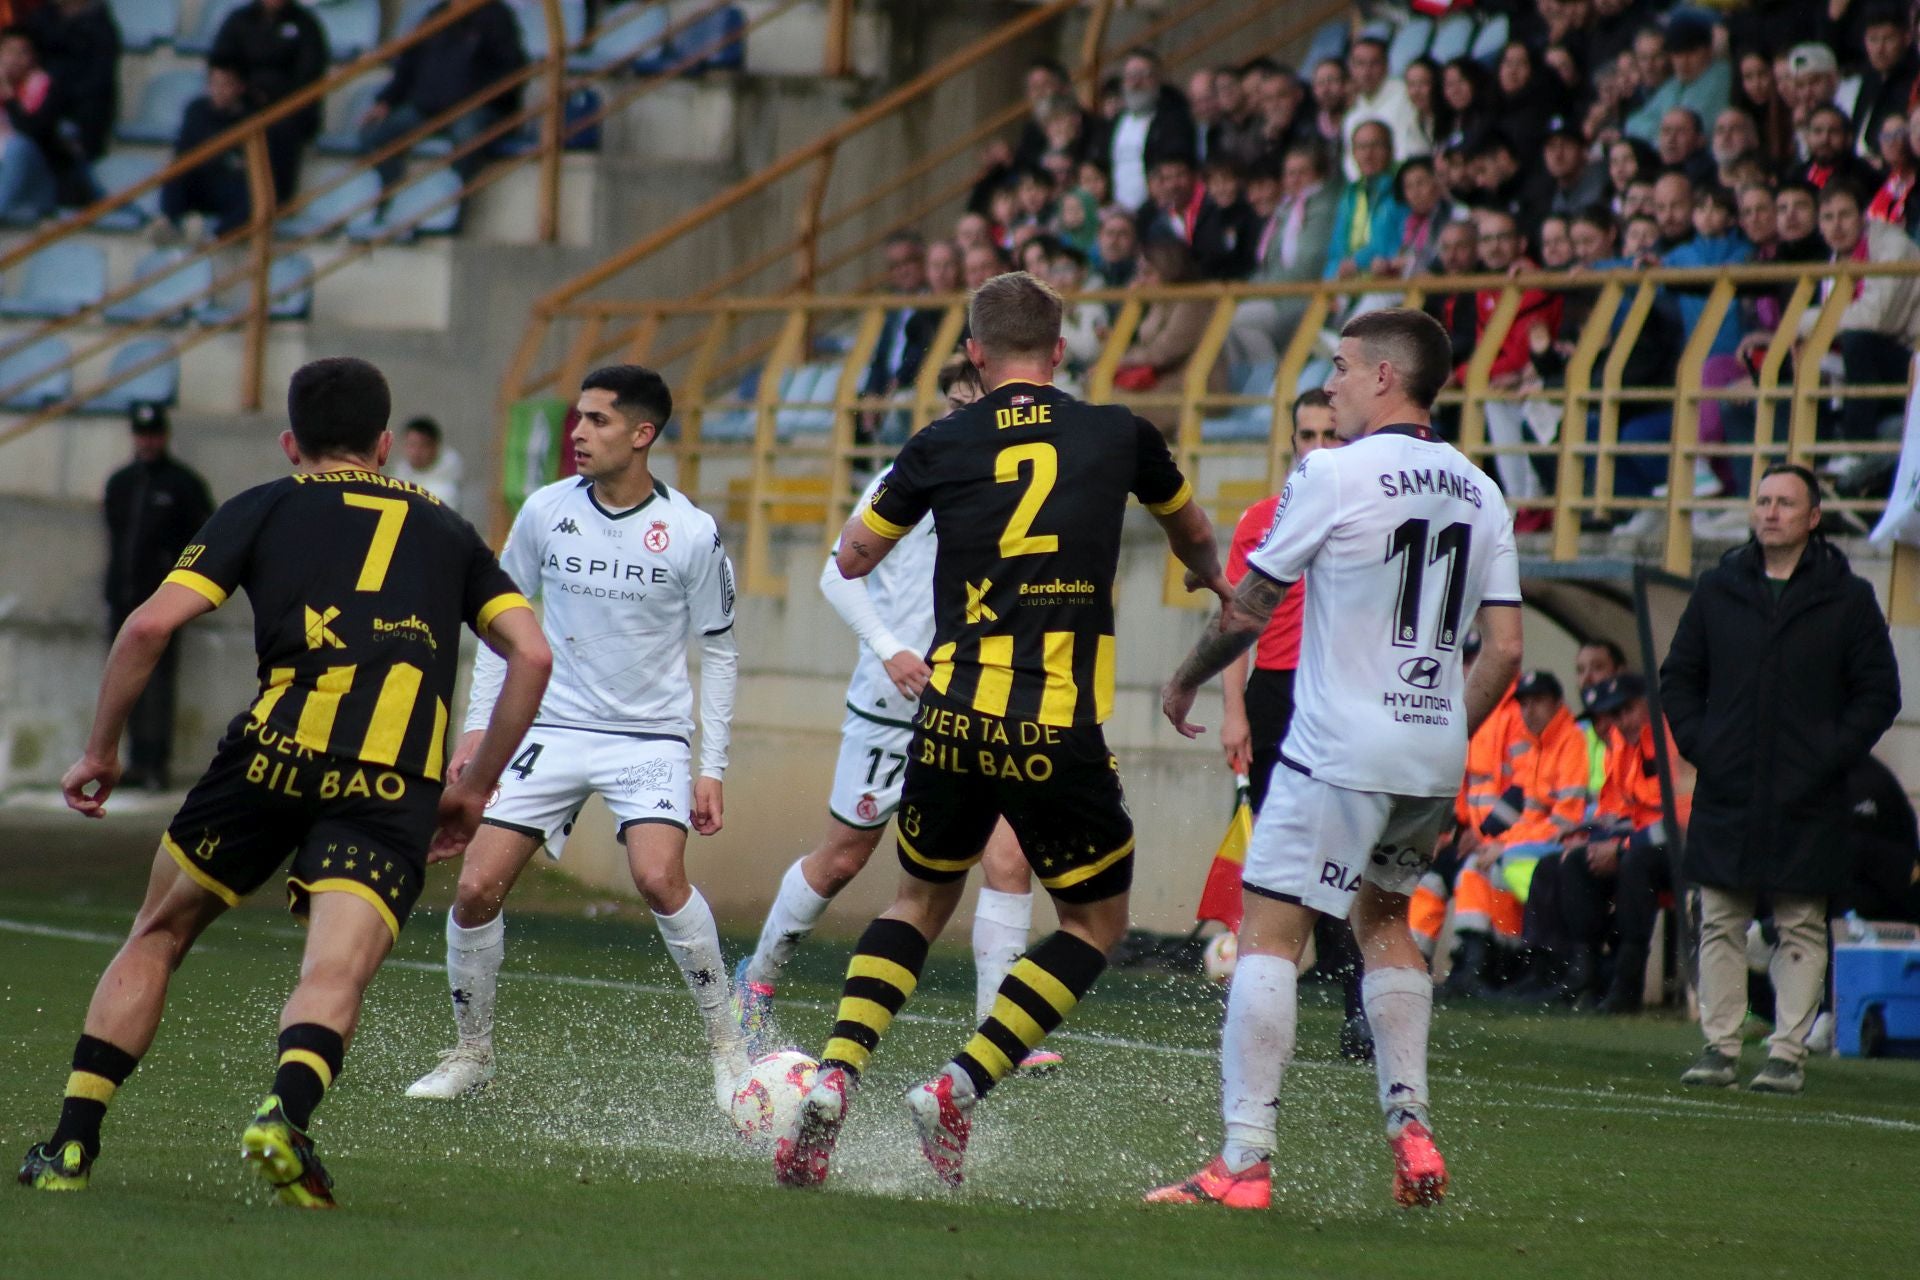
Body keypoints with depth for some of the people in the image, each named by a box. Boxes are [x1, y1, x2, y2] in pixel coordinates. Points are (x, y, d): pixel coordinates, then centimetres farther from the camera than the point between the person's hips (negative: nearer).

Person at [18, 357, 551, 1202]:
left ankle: (72, 1145, 13)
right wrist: (476, 787, 20)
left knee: (157, 938, 17)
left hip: (274, 750, 0)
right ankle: (286, 1114, -40)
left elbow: (151, 626, 6)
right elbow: (532, 655, 15)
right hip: (397, 785, 1)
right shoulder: (446, 530, 26)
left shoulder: (264, 508, 18)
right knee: (337, 974, -9)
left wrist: (101, 752, 15)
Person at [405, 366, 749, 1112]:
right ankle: (471, 1053, 15)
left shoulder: (692, 534, -7)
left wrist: (713, 766, -2)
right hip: (553, 727, 3)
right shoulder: (546, 512, -1)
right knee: (476, 888, -6)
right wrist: (479, 725, 7)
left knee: (659, 877, -26)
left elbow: (718, 651, 2)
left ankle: (726, 1044, -9)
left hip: (652, 736, -3)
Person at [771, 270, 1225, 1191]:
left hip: (952, 725, 2)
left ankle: (834, 1081, 3)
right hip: (1058, 735, -2)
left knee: (920, 903, 22)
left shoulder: (941, 446, 5)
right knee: (1096, 923, 15)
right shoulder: (1116, 435, 6)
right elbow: (1191, 531, 28)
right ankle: (960, 1088, 0)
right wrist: (1212, 581, 51)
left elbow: (853, 559, 19)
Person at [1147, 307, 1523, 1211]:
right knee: (1382, 919, 25)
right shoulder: (1480, 493, 10)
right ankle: (1410, 1130, 15)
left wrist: (1185, 680, 16)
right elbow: (1505, 649, 9)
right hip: (1436, 755, 7)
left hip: (1341, 753, -7)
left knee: (1269, 932, -5)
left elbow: (1249, 608, -1)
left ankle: (1244, 1162, -11)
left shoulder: (1334, 474, -8)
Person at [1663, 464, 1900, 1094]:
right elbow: (1678, 676, 16)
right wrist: (1696, 742, 1)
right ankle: (1720, 1045, 9)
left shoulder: (1847, 598, 2)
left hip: (1807, 802, -2)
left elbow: (1878, 694, 3)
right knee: (1720, 925, 3)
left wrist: (1830, 758, -7)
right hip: (1726, 794, 2)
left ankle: (1788, 1053, 4)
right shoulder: (1719, 588, 9)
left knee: (1802, 930, 0)